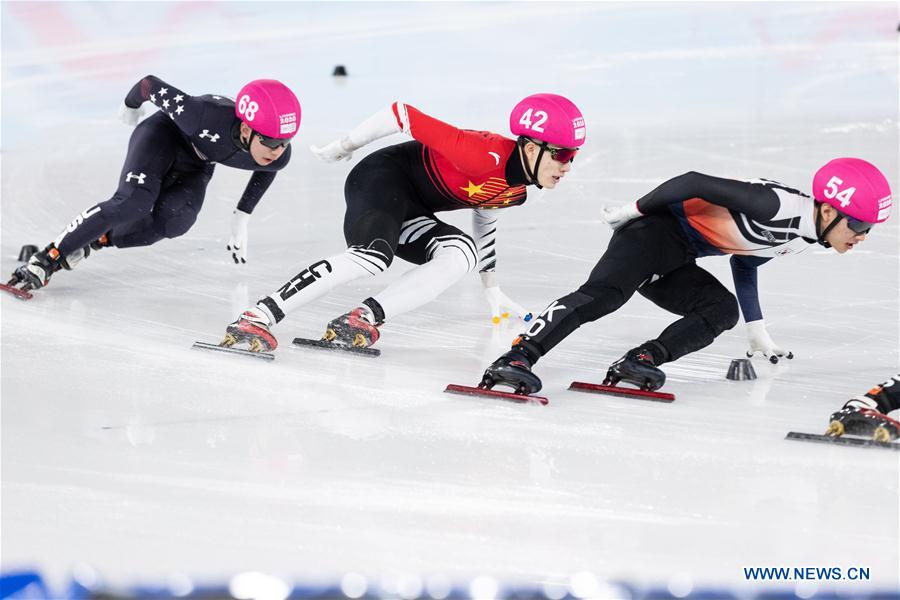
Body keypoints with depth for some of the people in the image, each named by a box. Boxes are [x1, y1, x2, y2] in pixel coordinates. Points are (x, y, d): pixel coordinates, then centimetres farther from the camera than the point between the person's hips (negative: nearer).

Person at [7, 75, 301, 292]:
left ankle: (89, 243, -4)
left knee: (172, 222, -22)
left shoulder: (279, 155, -29)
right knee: (133, 202, -28)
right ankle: (45, 259, -19)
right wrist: (132, 105, -3)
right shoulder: (206, 116, -43)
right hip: (166, 133, -4)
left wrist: (241, 219, 2)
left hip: (197, 162, 4)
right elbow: (151, 84, -25)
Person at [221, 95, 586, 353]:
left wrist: (492, 289, 32)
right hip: (383, 178, -9)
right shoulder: (486, 156, -27)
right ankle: (257, 318, -37)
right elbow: (403, 115, -23)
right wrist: (344, 146, -11)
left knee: (462, 254, -16)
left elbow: (484, 216, 25)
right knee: (374, 255, -35)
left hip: (409, 208, 9)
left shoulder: (516, 190, 2)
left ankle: (360, 321, -24)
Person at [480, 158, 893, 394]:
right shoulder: (775, 206, -24)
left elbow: (744, 262, 22)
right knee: (605, 293, -29)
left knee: (723, 310, -12)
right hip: (655, 228, -9)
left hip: (674, 262, 9)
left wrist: (757, 334, 26)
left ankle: (641, 360, -21)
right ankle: (518, 357, -38)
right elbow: (696, 182, -21)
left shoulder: (800, 238, 7)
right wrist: (637, 210, -13)